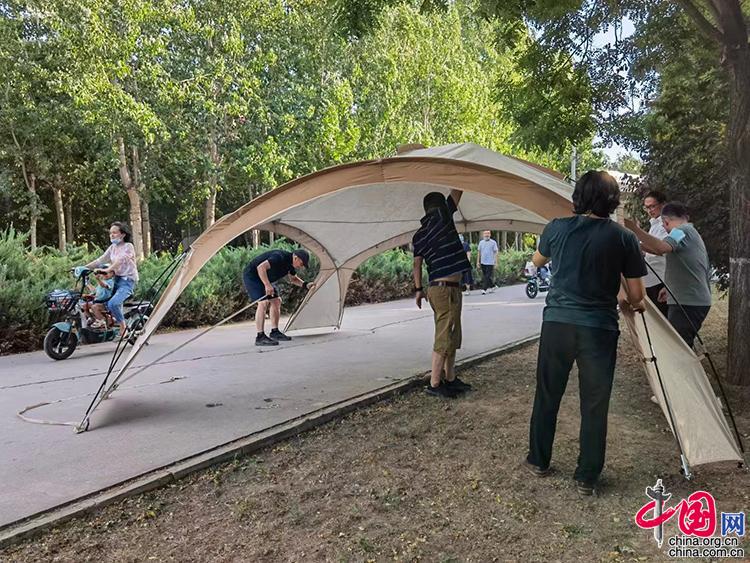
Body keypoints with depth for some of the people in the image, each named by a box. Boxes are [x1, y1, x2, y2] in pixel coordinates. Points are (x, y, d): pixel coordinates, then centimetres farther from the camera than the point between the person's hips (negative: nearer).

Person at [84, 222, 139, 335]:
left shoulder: (128, 246, -6)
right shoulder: (112, 247, 15)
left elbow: (120, 260, -22)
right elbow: (100, 260, 7)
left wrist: (108, 269, -37)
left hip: (127, 280, -8)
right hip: (116, 279, 8)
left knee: (113, 303, -24)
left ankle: (123, 327, -9)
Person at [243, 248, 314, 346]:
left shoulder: (290, 263, 0)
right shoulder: (280, 257, -30)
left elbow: (293, 279, 16)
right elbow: (261, 267, -38)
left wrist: (305, 285, 0)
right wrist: (267, 285, -39)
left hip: (264, 278, 10)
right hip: (251, 275, -10)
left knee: (276, 301, 6)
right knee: (263, 302, -21)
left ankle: (274, 332, 14)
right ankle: (260, 337, -20)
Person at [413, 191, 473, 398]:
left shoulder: (418, 235, 12)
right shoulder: (442, 217, -8)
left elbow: (417, 264, 9)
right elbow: (456, 192, -3)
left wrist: (418, 289, 12)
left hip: (437, 289, 9)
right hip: (447, 289, -9)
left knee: (451, 337, 17)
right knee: (444, 338, -4)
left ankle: (450, 379, 25)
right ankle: (434, 384, 1)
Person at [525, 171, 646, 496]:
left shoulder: (557, 228, -1)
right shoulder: (624, 238, -3)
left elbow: (537, 261, 20)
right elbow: (636, 296, 1)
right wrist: (629, 303, 24)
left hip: (556, 323, 1)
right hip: (599, 330, -1)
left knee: (547, 396, 16)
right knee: (594, 405, 11)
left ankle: (538, 461, 31)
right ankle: (586, 478, 21)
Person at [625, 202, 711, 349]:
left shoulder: (682, 230, -9)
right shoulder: (694, 233, 22)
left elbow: (662, 248, -32)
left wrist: (635, 229, -34)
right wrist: (670, 287, 30)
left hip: (687, 303, -10)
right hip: (701, 301, 10)